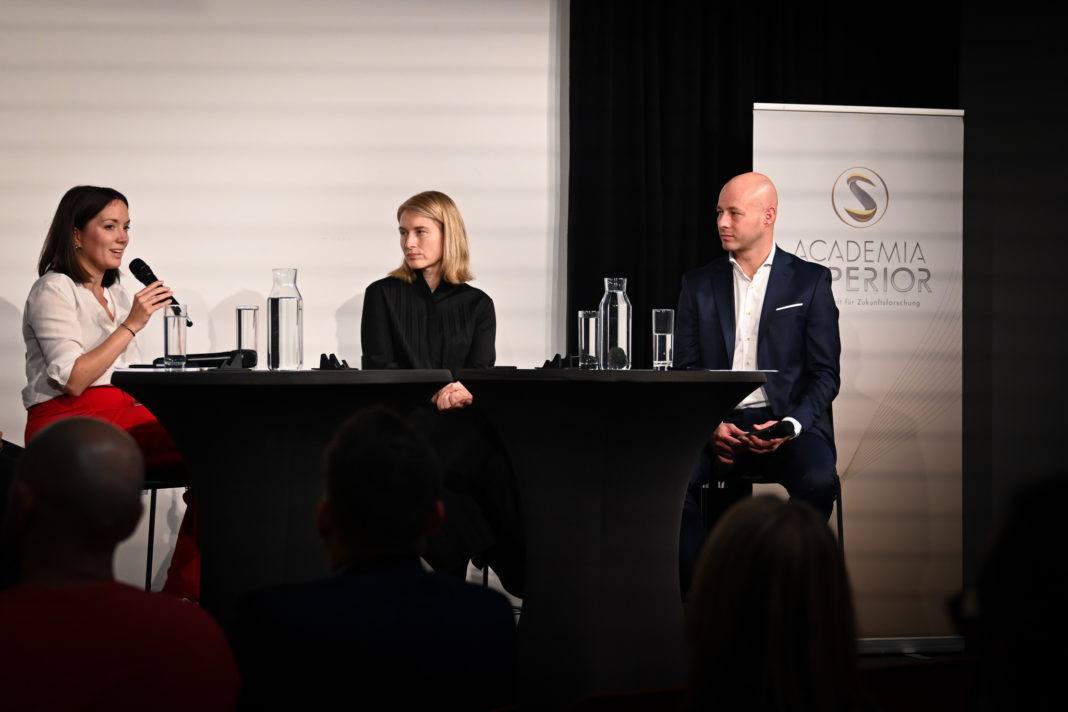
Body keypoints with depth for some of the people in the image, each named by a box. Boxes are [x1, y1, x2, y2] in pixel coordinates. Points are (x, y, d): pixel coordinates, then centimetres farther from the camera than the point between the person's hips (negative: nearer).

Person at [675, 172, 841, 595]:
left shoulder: (810, 281, 7)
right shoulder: (699, 285, 13)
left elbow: (825, 374, 3)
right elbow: (686, 370, 9)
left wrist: (789, 425, -15)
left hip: (787, 421, -1)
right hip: (717, 424, 1)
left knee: (818, 479, -33)